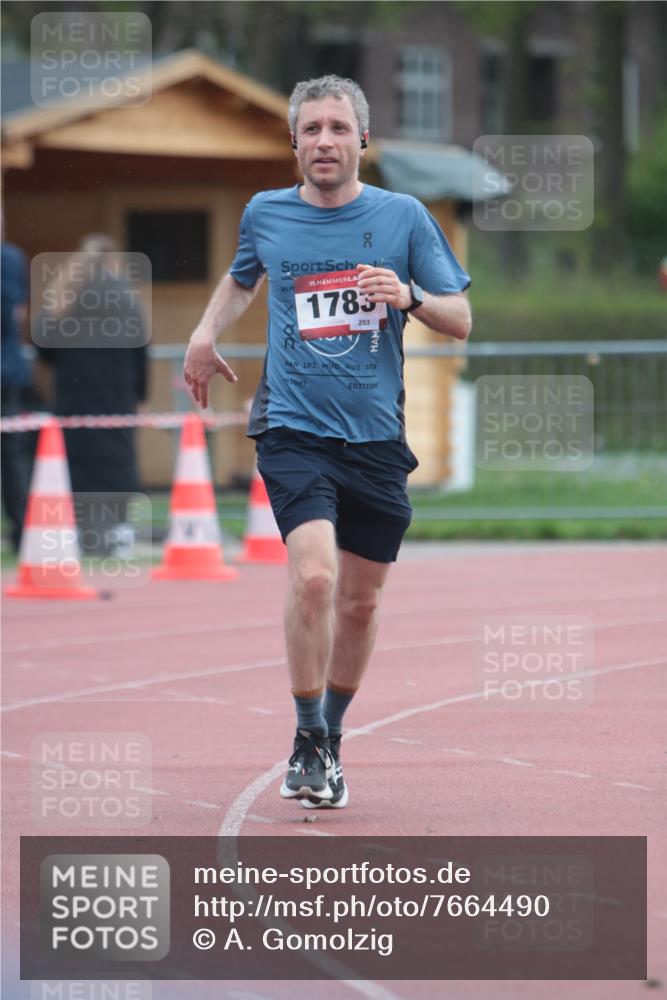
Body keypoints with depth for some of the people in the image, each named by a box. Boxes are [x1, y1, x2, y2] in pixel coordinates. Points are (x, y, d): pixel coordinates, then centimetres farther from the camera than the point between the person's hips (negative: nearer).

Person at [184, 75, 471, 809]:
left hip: (377, 438, 2)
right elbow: (242, 277, 28)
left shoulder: (403, 217, 2)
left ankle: (331, 736, 30)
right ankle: (307, 744, -10)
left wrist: (409, 296, -15)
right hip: (294, 430, -2)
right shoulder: (265, 214, 5)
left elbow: (461, 320, 4)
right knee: (313, 576, -22)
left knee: (359, 602, 9)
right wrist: (207, 332, 12)